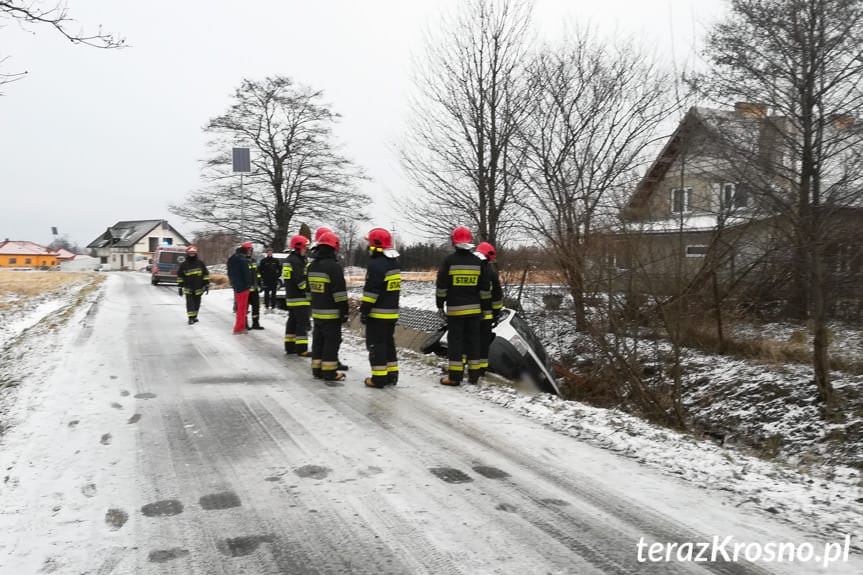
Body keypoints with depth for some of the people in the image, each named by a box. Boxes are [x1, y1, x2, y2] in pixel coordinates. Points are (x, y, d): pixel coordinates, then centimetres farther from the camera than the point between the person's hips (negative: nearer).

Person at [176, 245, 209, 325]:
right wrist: (180, 287, 1)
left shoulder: (200, 263, 1)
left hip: (198, 288, 2)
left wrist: (207, 285, 1)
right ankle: (191, 318, -6)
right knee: (190, 303, -8)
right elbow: (180, 276, 4)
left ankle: (194, 316, 25)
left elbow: (206, 274, 5)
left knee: (197, 303, 11)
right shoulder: (183, 264, -1)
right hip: (188, 288, -2)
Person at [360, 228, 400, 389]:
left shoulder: (376, 264, -19)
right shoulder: (393, 262, 12)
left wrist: (364, 310, -15)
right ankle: (392, 375, 19)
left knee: (376, 345, -2)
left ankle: (379, 378, 1)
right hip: (392, 312, 9)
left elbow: (371, 291, -21)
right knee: (389, 343, 15)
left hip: (378, 314, -9)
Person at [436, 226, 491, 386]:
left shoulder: (449, 260, -6)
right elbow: (485, 288, 8)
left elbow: (441, 286, -6)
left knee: (455, 341, -1)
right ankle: (474, 375, 13)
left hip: (455, 309, -3)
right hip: (474, 309, 3)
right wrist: (485, 308, 15)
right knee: (473, 341, 9)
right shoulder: (478, 262, 5)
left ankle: (455, 376, -1)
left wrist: (440, 305, 2)